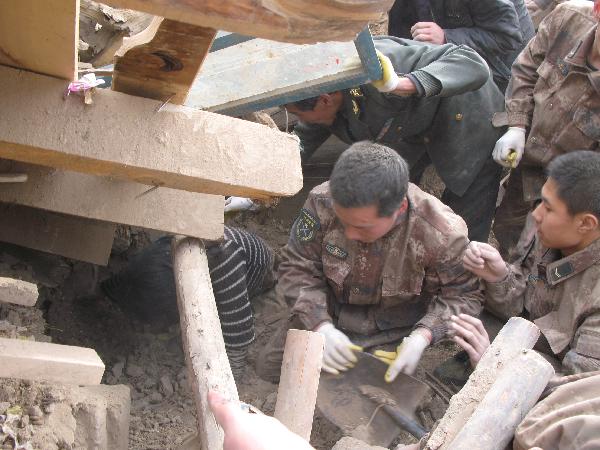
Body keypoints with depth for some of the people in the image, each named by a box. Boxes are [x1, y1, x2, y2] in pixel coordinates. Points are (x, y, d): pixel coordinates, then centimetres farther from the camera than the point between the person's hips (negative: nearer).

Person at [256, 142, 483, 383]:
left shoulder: (443, 234, -32)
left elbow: (463, 295, -15)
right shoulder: (322, 203, -27)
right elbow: (297, 269, -14)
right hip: (332, 317, 2)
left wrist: (423, 336, -33)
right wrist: (322, 327, -28)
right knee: (269, 367, 0)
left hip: (396, 331, -2)